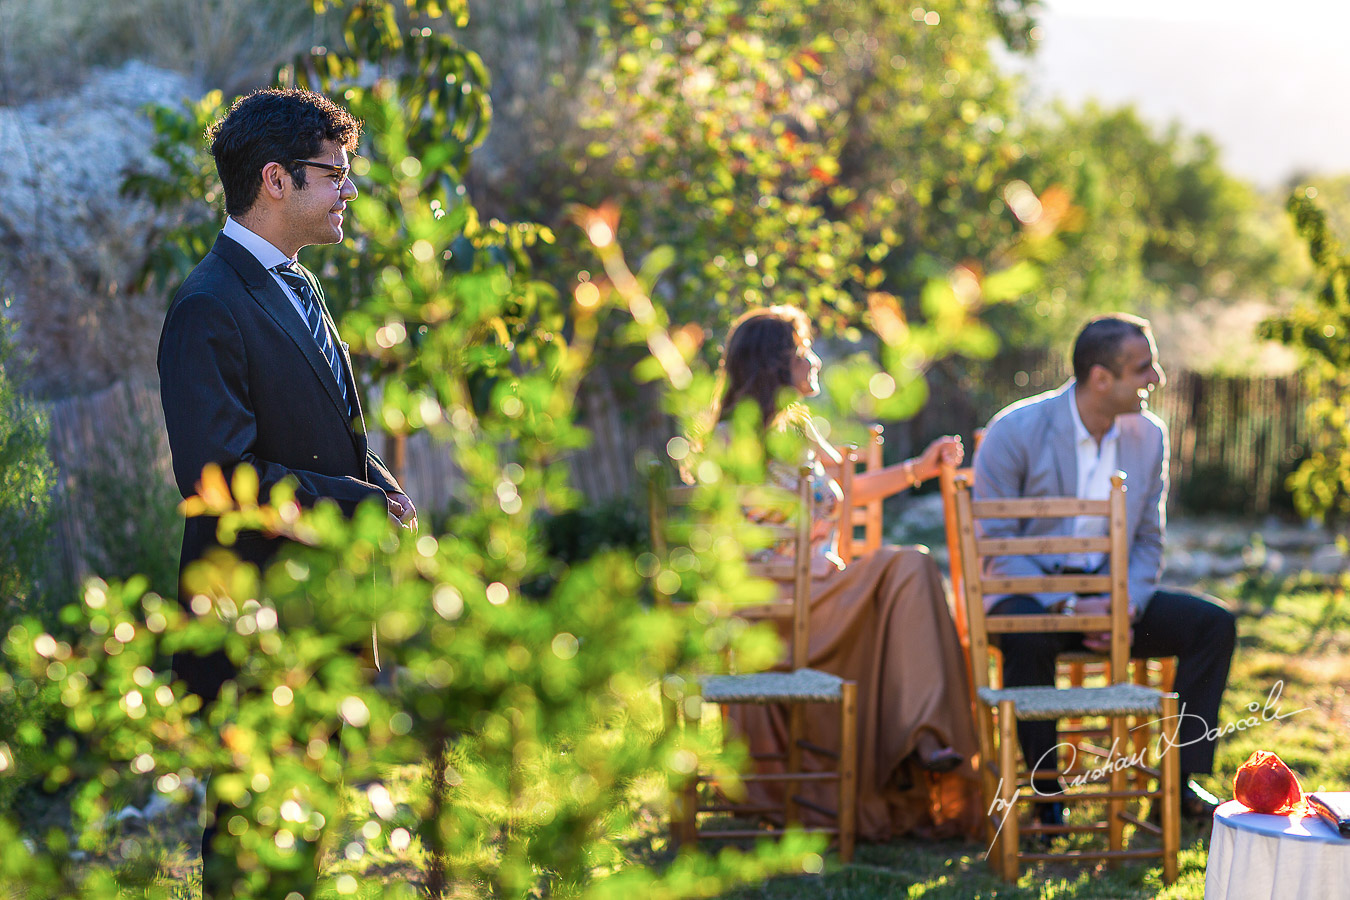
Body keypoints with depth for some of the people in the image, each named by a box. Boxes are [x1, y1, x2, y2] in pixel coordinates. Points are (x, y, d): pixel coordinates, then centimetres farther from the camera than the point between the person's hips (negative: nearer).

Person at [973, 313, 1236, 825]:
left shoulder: (1149, 436, 4)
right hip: (1029, 591, -5)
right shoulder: (1015, 431, -12)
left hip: (1112, 593, 5)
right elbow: (995, 547, -12)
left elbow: (1148, 542, 9)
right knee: (1029, 636, -39)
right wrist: (1069, 607, -23)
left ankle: (1179, 779, -8)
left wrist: (1125, 606, -12)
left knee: (1214, 624, -15)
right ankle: (1047, 796, -25)